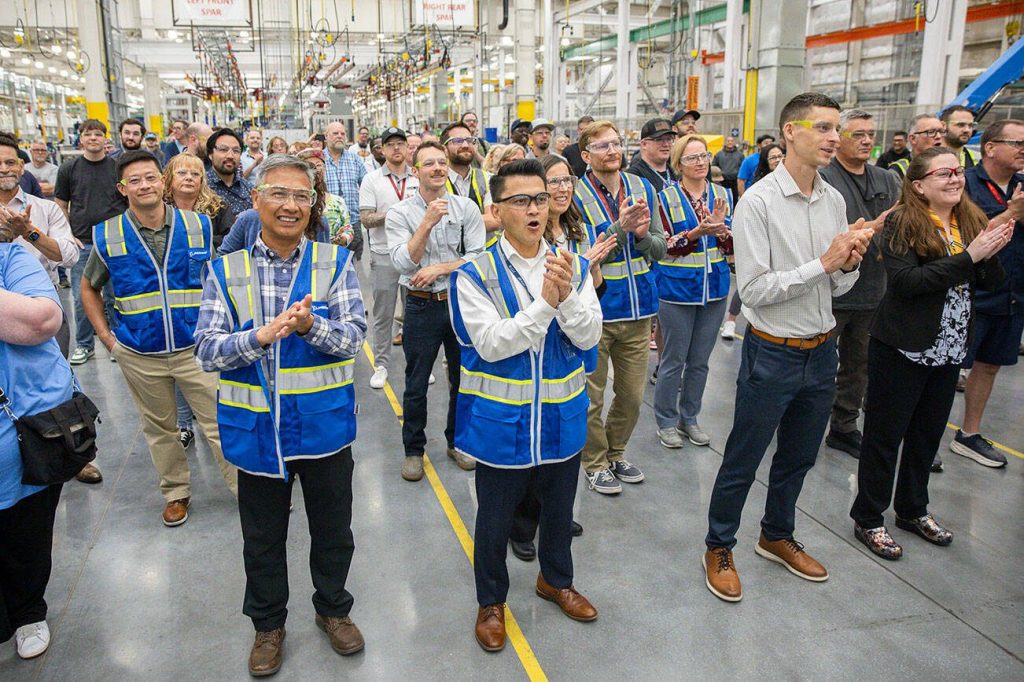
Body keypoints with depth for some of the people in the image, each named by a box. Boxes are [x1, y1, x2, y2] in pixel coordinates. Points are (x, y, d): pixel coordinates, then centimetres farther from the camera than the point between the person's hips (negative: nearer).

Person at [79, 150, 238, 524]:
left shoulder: (199, 226, -2)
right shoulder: (107, 236, -1)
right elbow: (89, 288, 13)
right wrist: (107, 337, 5)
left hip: (196, 348, -1)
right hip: (139, 356, 1)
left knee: (221, 423, -1)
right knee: (159, 428, 15)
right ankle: (176, 493, 32)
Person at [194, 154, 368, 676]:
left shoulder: (335, 262, -3)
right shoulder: (225, 270, -2)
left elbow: (354, 337, -11)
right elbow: (206, 350, -9)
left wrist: (311, 325, -31)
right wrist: (263, 334, -26)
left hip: (323, 423, 0)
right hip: (256, 427, 1)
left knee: (332, 529, 17)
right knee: (262, 536, 18)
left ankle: (333, 608, 43)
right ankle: (268, 623, 41)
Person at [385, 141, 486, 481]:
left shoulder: (466, 207, 0)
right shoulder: (399, 213, -4)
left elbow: (478, 257, -7)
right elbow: (403, 262, -15)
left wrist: (439, 269, -16)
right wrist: (428, 222, -21)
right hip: (422, 307, -1)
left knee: (463, 378, 14)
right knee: (416, 386, 8)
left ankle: (458, 441, 34)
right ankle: (413, 449, 25)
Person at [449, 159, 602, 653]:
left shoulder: (572, 266, -1)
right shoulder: (475, 274, -13)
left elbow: (589, 336, -9)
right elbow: (491, 344, -22)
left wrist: (567, 296, -26)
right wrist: (545, 303, -29)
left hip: (561, 417, 4)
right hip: (500, 422, -3)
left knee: (559, 510, 23)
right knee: (495, 519, 15)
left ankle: (556, 579, 50)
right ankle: (491, 600, 39)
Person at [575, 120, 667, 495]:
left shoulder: (643, 189, 5)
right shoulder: (575, 195, -10)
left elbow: (660, 249, 6)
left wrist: (642, 233, -14)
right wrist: (621, 227, -28)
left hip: (638, 308, 5)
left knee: (632, 394, 16)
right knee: (591, 396, 8)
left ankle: (616, 452, 38)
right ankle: (595, 462, 28)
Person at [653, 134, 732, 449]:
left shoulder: (723, 195, 6)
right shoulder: (666, 197, -6)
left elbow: (731, 247, 5)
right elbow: (664, 246, -13)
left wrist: (720, 226, -16)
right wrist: (696, 232, -27)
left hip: (715, 288, 4)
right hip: (677, 289, -4)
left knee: (700, 361, 13)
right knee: (674, 360, 4)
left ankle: (689, 418, 28)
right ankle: (666, 421, 19)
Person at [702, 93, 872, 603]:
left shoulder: (834, 201, 4)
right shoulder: (758, 203, -16)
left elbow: (838, 286, 10)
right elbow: (754, 290, -22)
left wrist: (851, 261, -11)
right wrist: (823, 263, -22)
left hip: (821, 351, 7)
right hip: (773, 354, -7)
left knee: (799, 457, 22)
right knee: (742, 461, 8)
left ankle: (777, 537, 44)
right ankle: (718, 549, 28)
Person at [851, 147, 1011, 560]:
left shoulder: (971, 221, 6)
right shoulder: (902, 223, -13)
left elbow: (990, 284, 5)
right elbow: (906, 281, -25)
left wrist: (992, 253, -14)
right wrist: (968, 256, -26)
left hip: (948, 351, 7)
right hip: (902, 349, -6)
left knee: (928, 433, 18)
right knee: (885, 434, 5)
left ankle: (913, 510, 36)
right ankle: (868, 520, 18)